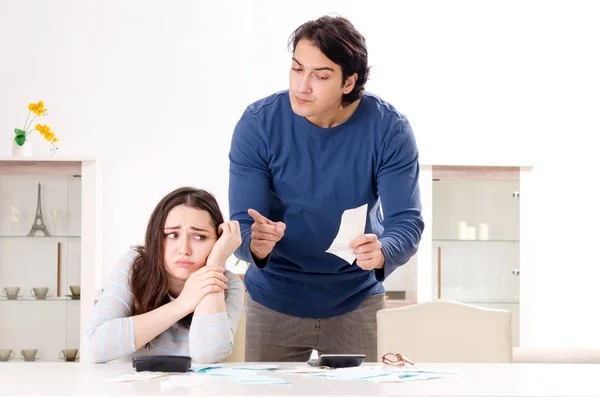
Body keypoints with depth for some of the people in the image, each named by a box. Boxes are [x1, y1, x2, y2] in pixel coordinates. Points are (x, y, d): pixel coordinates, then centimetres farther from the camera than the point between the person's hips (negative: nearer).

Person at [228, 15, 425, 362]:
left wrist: (381, 253, -42)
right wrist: (255, 244, -41)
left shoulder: (389, 129, -16)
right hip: (275, 300, 0)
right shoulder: (257, 124, -17)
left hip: (356, 300, 0)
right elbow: (242, 225, -17)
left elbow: (407, 223, -19)